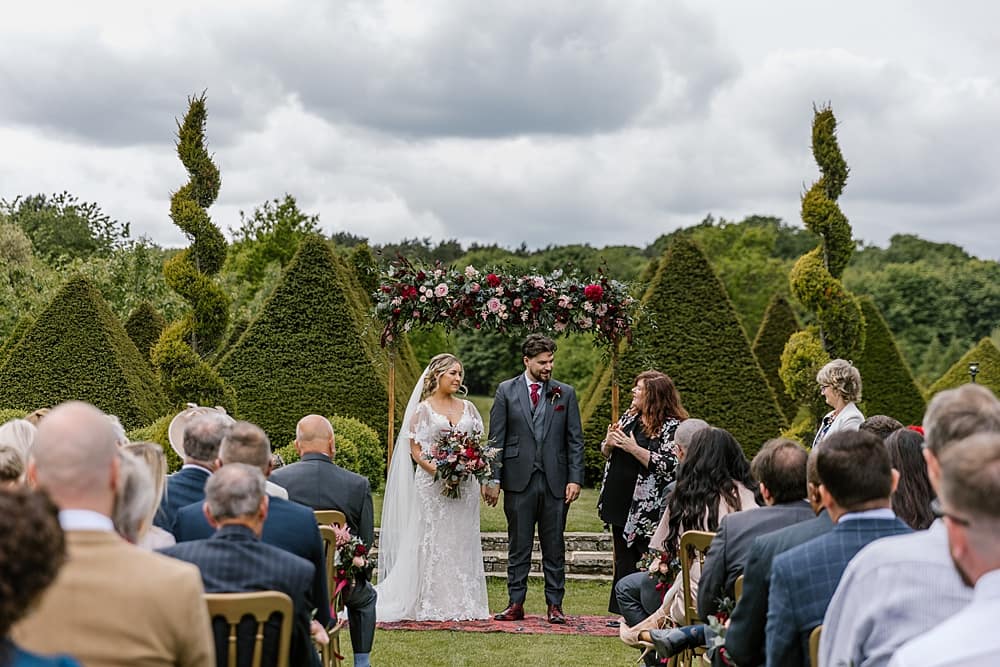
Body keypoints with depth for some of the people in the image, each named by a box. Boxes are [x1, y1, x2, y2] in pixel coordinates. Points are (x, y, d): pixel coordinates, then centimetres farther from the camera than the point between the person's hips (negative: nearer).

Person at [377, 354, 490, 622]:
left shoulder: (467, 408, 12)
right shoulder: (423, 409, 0)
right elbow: (415, 450, -3)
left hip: (465, 484, 4)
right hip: (432, 483, -4)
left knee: (462, 542, 5)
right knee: (432, 541, -4)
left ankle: (462, 603, 10)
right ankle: (431, 605, 0)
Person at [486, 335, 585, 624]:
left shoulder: (566, 393, 7)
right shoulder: (506, 391, 4)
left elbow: (575, 440, 6)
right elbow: (496, 438, 3)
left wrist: (575, 479, -4)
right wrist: (493, 479, -4)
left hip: (555, 481, 1)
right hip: (519, 481, -1)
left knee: (554, 547, 5)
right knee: (518, 547, 5)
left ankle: (555, 605, 12)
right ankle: (516, 603, 11)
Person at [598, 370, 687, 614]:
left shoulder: (672, 427, -12)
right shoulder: (630, 416, 12)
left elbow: (669, 465, -22)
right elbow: (606, 453, 19)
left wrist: (634, 449, -23)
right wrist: (609, 444, -4)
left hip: (646, 509, -8)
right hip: (620, 502, 8)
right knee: (623, 561, 14)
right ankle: (624, 614, 22)